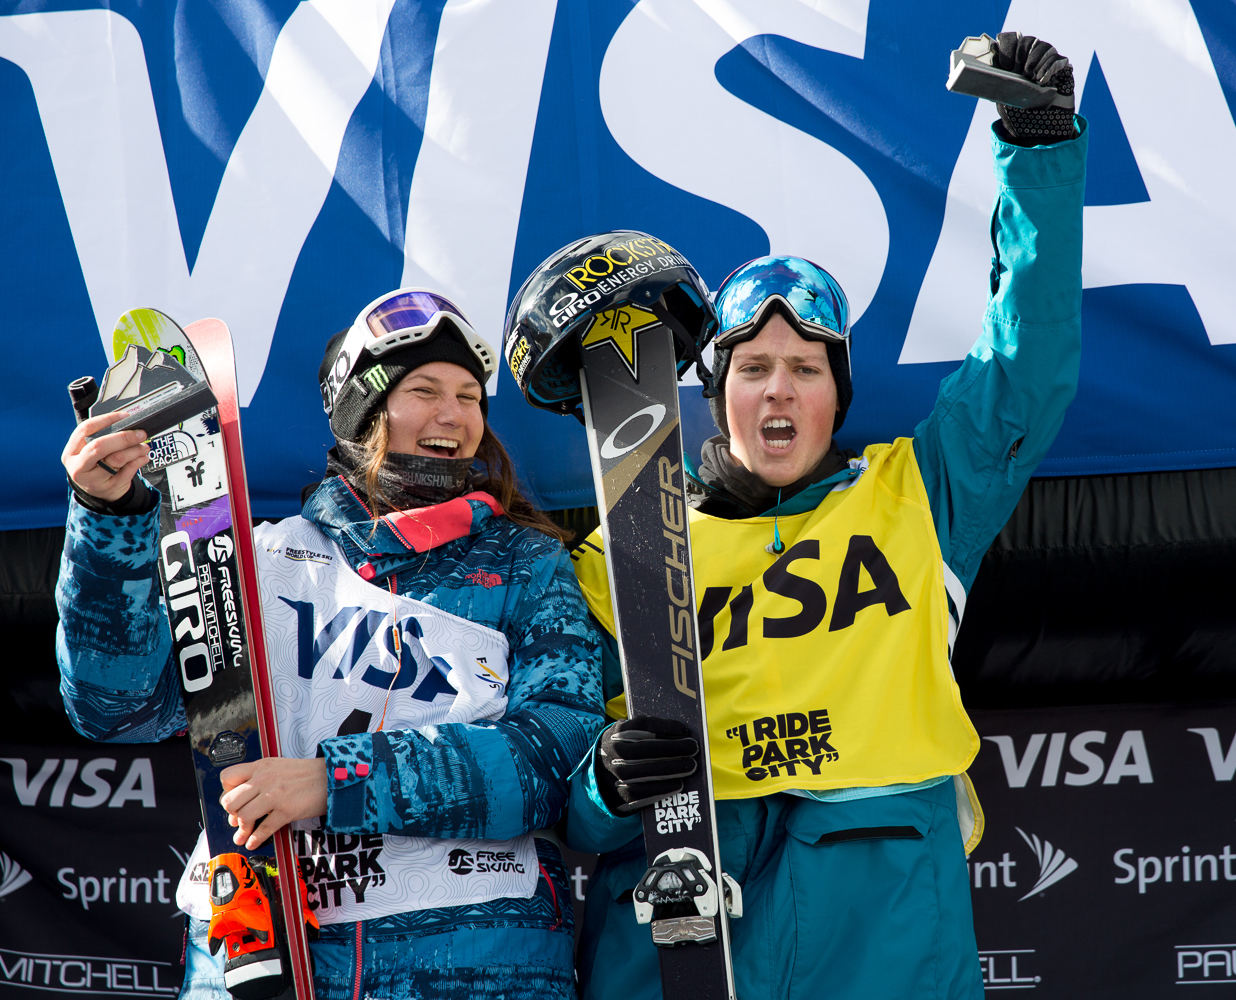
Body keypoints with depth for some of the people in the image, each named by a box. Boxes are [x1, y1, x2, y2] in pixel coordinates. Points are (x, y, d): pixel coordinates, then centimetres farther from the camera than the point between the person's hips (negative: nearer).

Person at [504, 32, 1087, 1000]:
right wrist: (607, 782, -12)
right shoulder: (621, 554, 16)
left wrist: (1041, 148, 4)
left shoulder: (912, 498, 17)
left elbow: (1026, 371, 9)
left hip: (883, 921, 0)